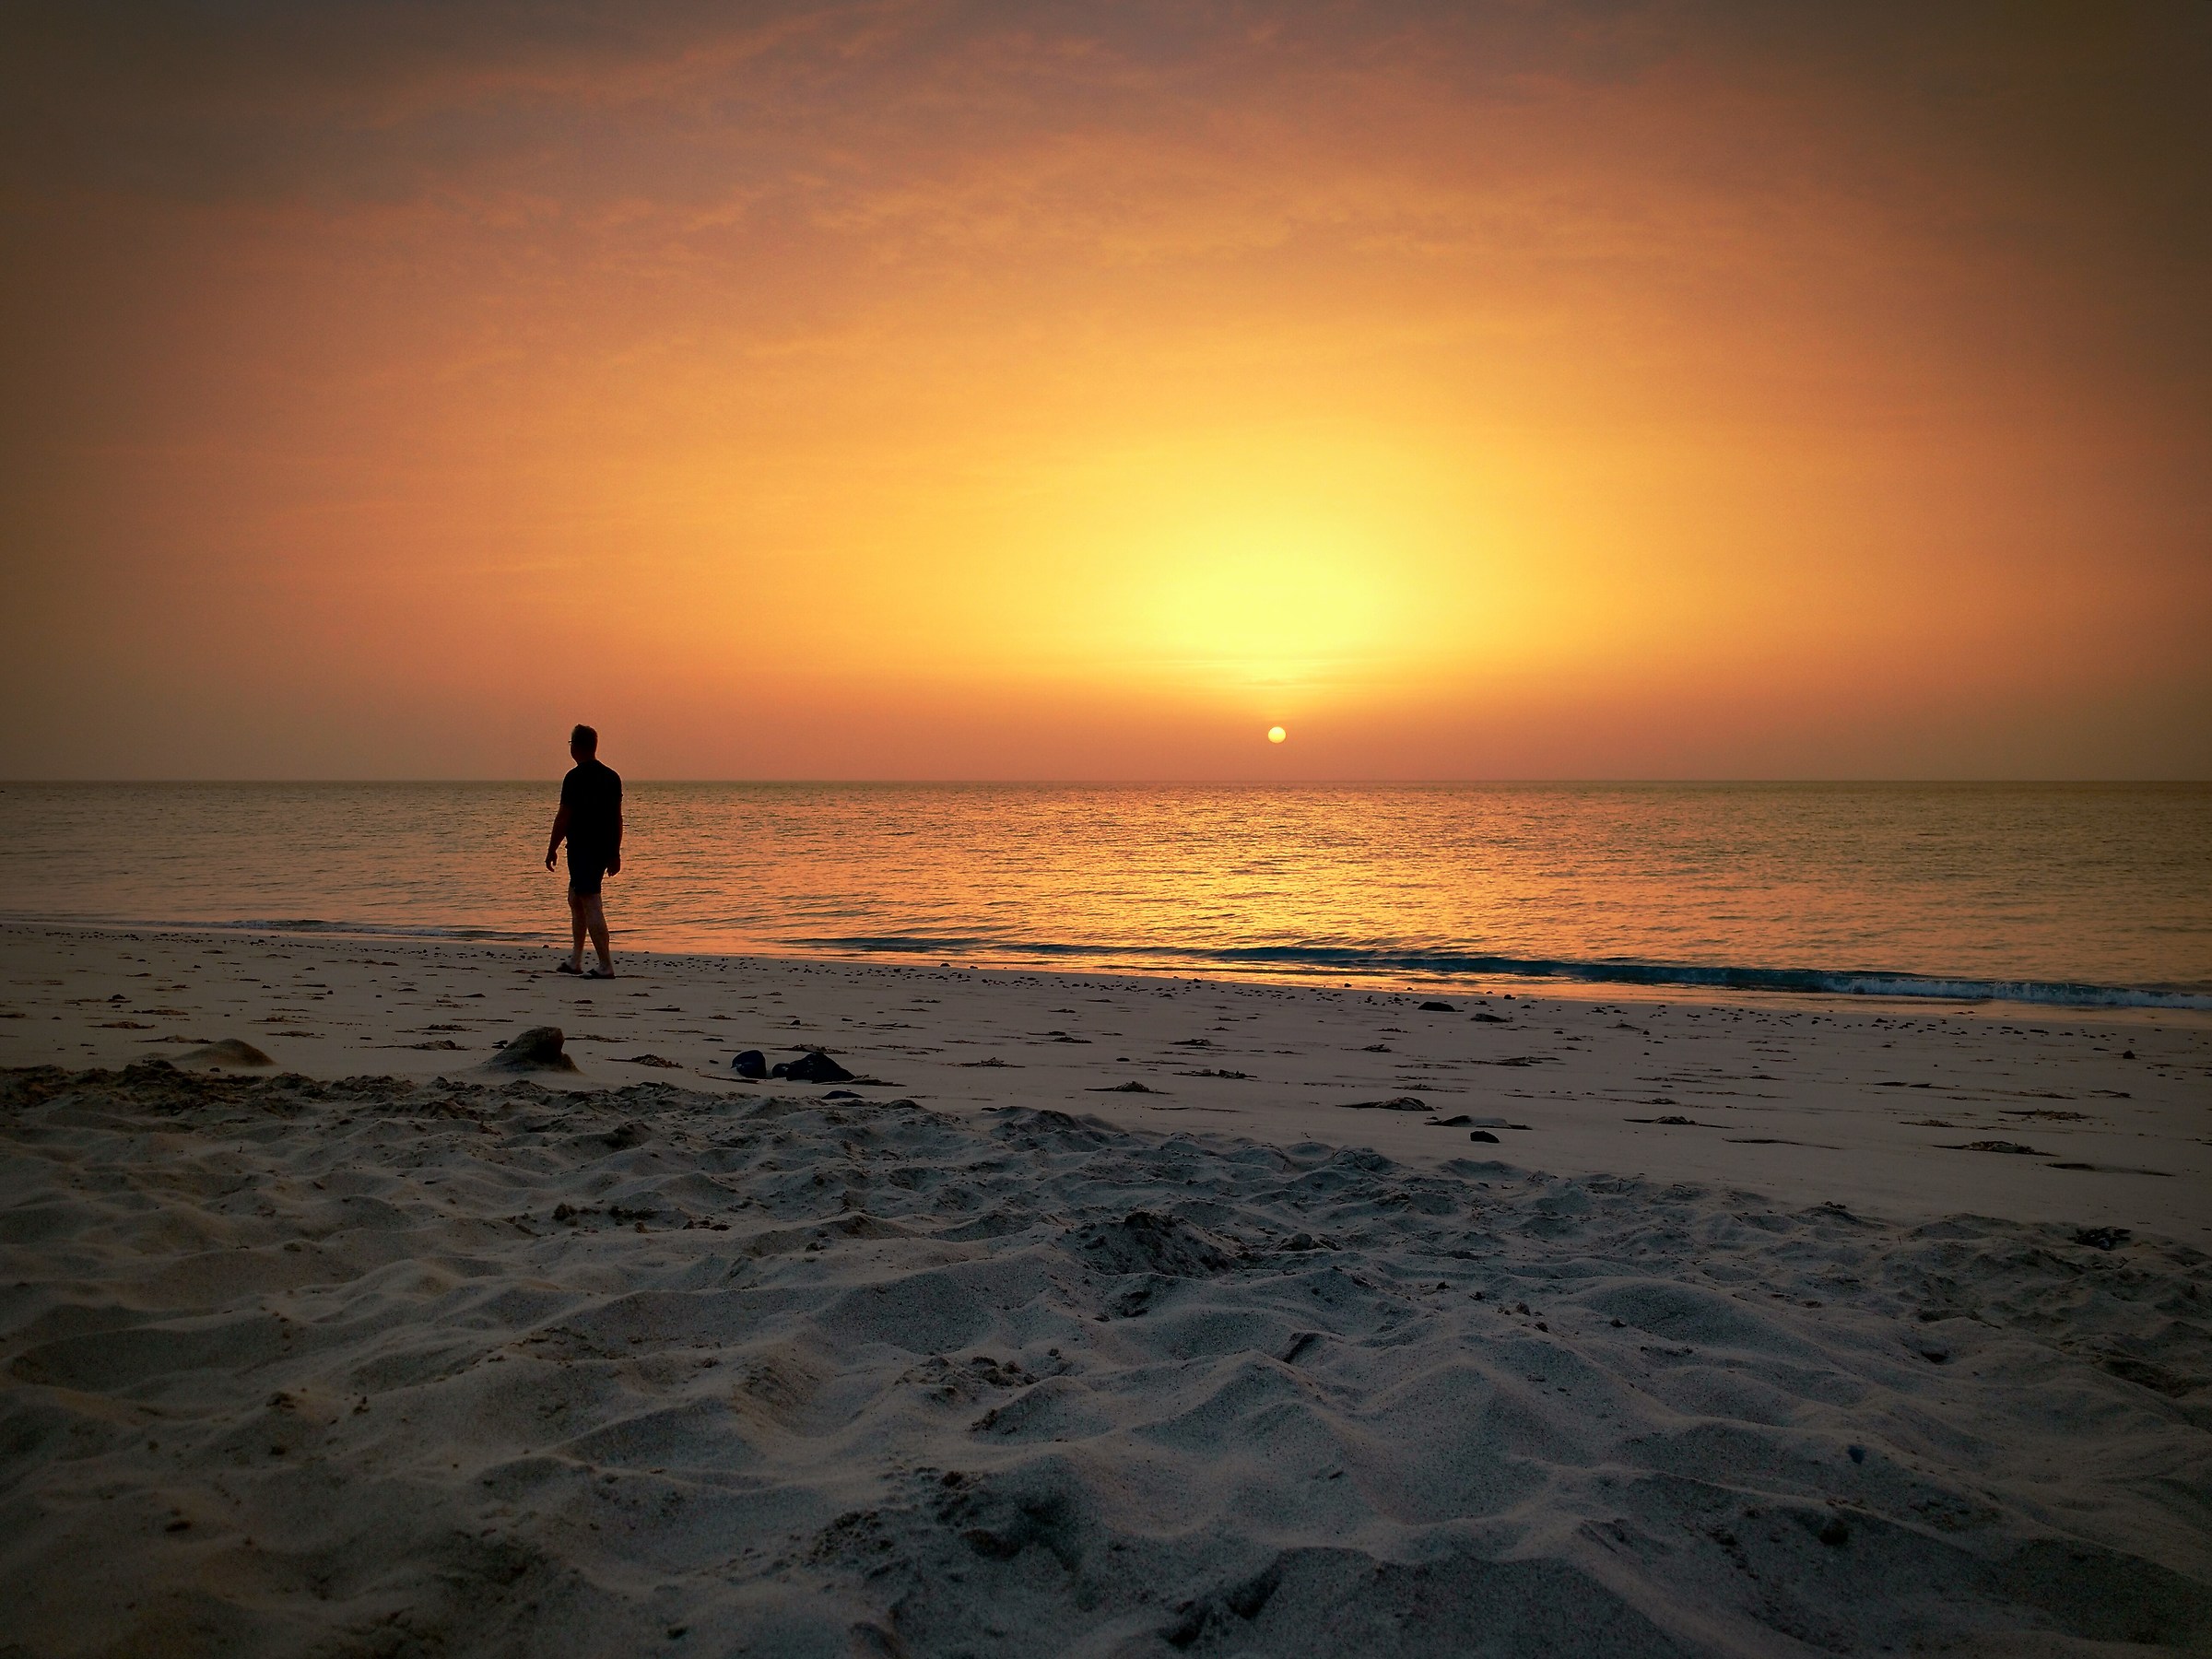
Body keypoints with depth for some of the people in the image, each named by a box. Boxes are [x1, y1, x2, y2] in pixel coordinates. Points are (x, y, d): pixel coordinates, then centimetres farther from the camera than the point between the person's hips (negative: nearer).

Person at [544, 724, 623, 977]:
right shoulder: (611, 776, 9)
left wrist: (552, 849, -3)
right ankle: (575, 961, 24)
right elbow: (617, 818, 13)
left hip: (582, 849, -8)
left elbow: (563, 817, -12)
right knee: (575, 899, 21)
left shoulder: (575, 777, -12)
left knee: (591, 906, -7)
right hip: (604, 849, 8)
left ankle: (606, 966, -11)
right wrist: (615, 853, 18)